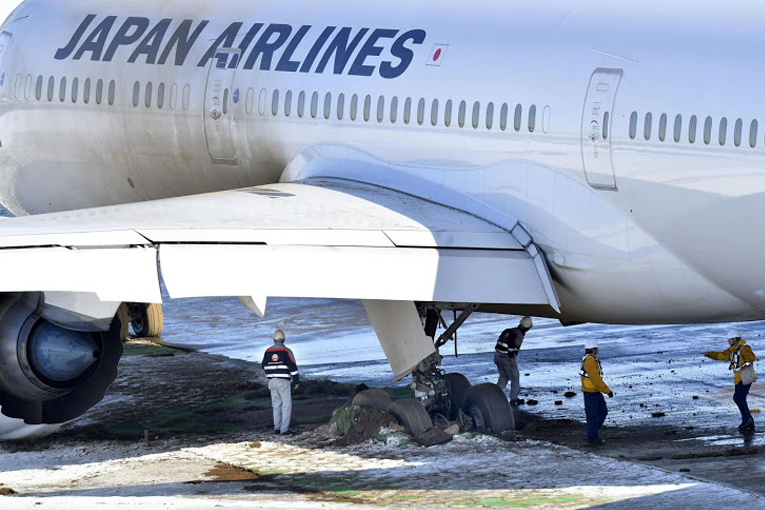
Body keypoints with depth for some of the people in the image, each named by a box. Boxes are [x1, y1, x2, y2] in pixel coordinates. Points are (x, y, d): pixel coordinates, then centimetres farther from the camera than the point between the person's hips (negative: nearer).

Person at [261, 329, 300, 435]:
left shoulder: (268, 351, 4)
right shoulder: (286, 351, -9)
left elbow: (264, 366, 15)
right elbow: (293, 366, -10)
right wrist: (296, 381, -3)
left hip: (272, 381, 5)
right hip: (284, 382, -5)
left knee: (276, 404, 16)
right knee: (286, 405, 0)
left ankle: (277, 428, 15)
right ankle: (284, 429, -6)